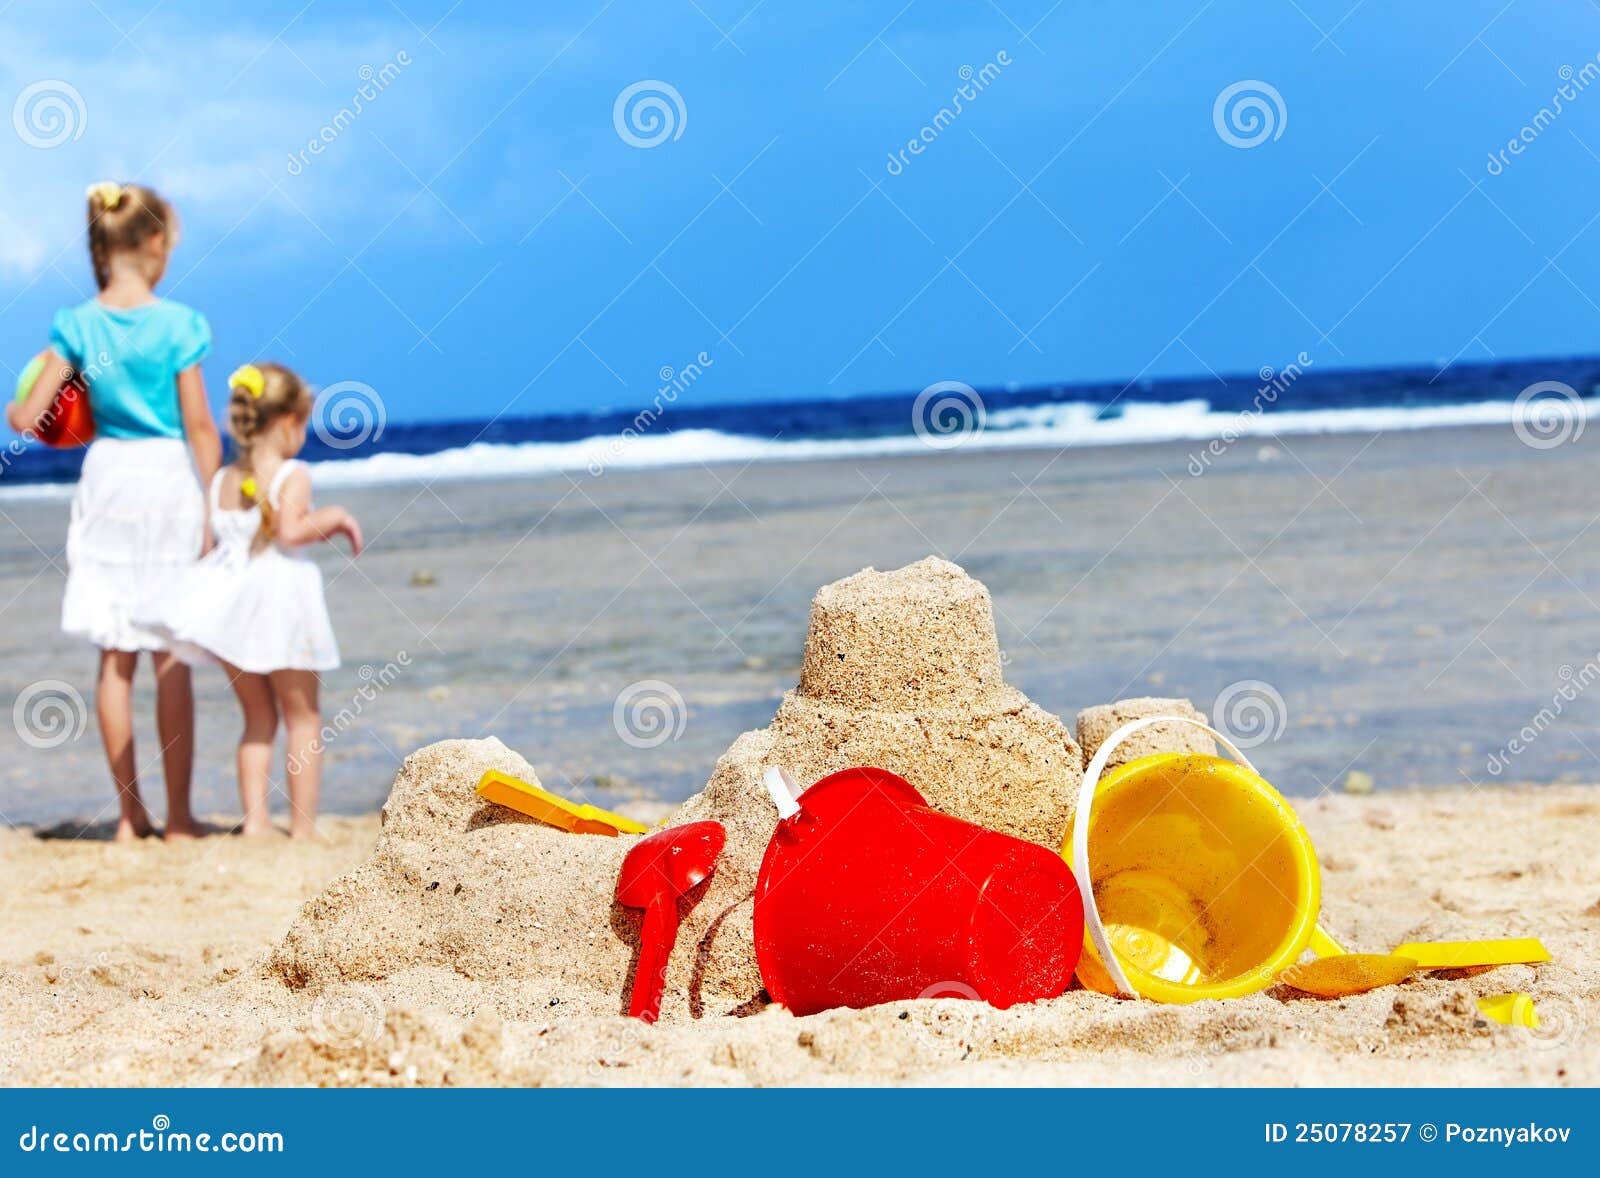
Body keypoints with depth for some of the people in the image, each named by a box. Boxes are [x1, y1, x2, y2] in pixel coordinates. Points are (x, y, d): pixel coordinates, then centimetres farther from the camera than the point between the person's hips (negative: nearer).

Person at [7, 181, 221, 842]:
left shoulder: (77, 326, -3)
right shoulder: (179, 324, -9)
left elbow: (27, 419, -5)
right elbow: (199, 426, -9)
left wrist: (13, 408, 18)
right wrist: (213, 507, -1)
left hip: (106, 479, 2)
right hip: (168, 479, -2)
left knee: (115, 656, 8)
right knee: (171, 655, 3)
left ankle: (130, 812, 10)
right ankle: (178, 814, 5)